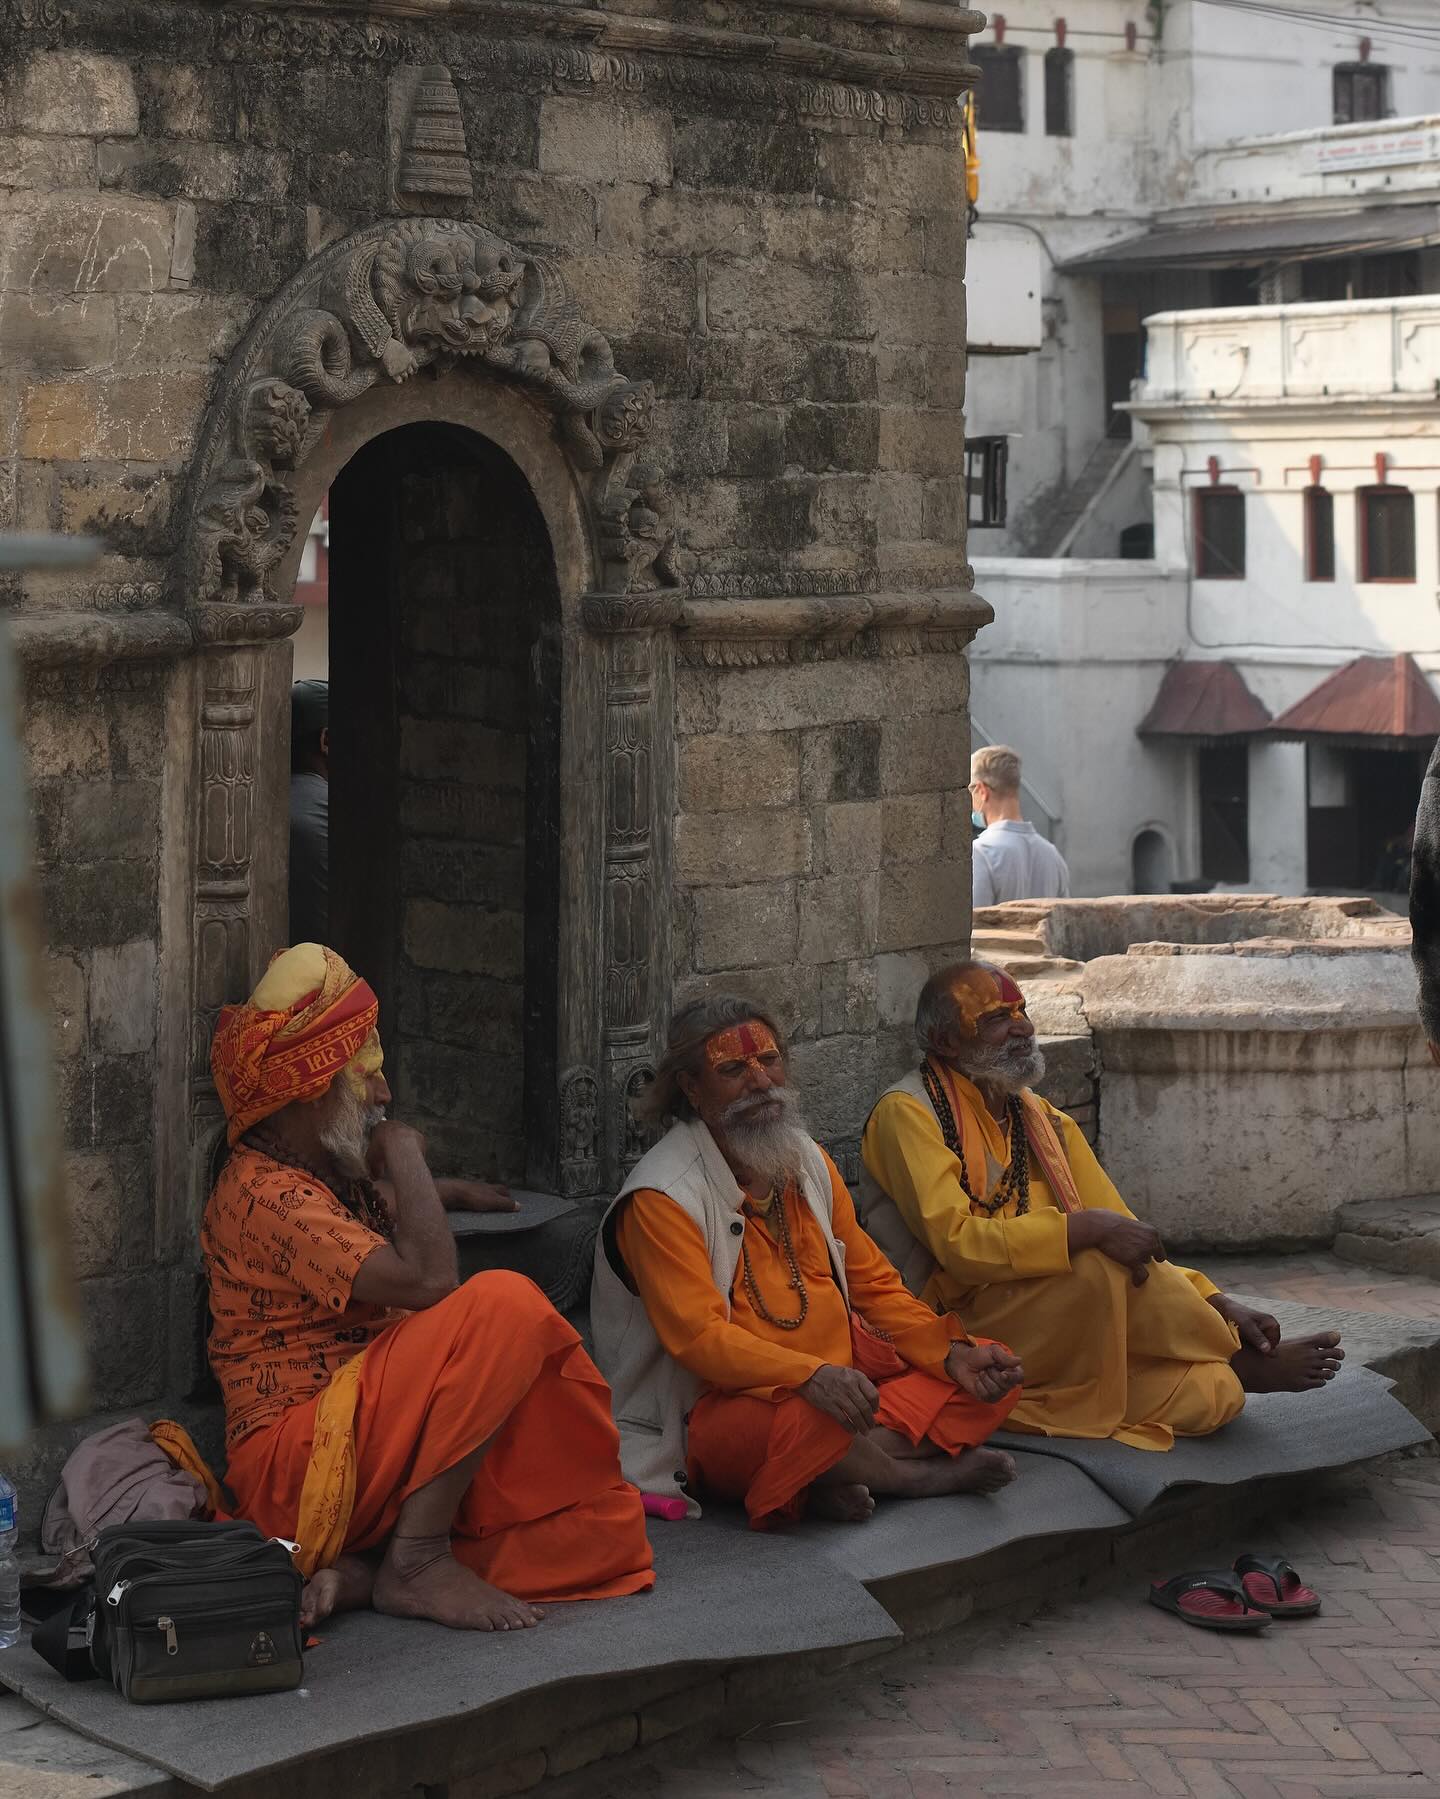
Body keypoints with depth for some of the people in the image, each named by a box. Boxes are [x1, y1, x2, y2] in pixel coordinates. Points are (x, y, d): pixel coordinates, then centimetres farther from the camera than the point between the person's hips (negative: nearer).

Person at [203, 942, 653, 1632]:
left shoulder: (336, 1178, 19)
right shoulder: (263, 1194, -13)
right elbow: (426, 1280, -24)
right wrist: (406, 1155, -10)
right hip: (300, 1463, -10)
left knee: (606, 1534, -7)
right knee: (506, 1303, -27)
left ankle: (357, 1574, -9)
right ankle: (416, 1562, -22)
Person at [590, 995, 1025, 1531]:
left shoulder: (806, 1160, 12)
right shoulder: (662, 1198, -12)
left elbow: (873, 1285, 15)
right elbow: (698, 1336, -22)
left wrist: (953, 1353, -2)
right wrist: (810, 1376, -37)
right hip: (727, 1403, -8)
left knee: (994, 1378, -5)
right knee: (811, 1423, -40)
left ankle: (828, 1477, -20)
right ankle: (917, 1474, -8)